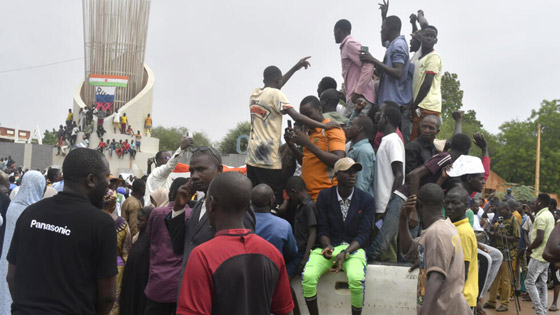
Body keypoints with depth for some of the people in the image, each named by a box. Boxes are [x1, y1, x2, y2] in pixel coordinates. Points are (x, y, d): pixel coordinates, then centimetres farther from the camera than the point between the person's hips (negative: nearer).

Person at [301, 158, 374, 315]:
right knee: (308, 276, -26)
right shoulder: (324, 196, 4)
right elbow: (322, 229, 3)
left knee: (356, 279, -33)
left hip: (353, 248, -1)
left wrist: (345, 253, -18)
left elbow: (363, 234, -3)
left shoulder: (366, 200, 2)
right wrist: (327, 247, -18)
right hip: (329, 247, 1)